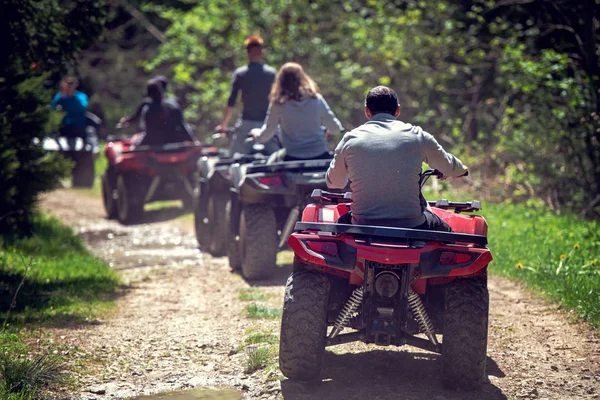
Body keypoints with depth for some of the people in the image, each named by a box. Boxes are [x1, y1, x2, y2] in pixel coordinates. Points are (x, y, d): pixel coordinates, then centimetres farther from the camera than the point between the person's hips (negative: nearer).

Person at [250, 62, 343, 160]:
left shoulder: (279, 104, -3)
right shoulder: (316, 99, 2)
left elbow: (265, 135, 6)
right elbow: (335, 128, 8)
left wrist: (256, 133, 29)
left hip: (293, 157, -2)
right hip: (320, 156, 2)